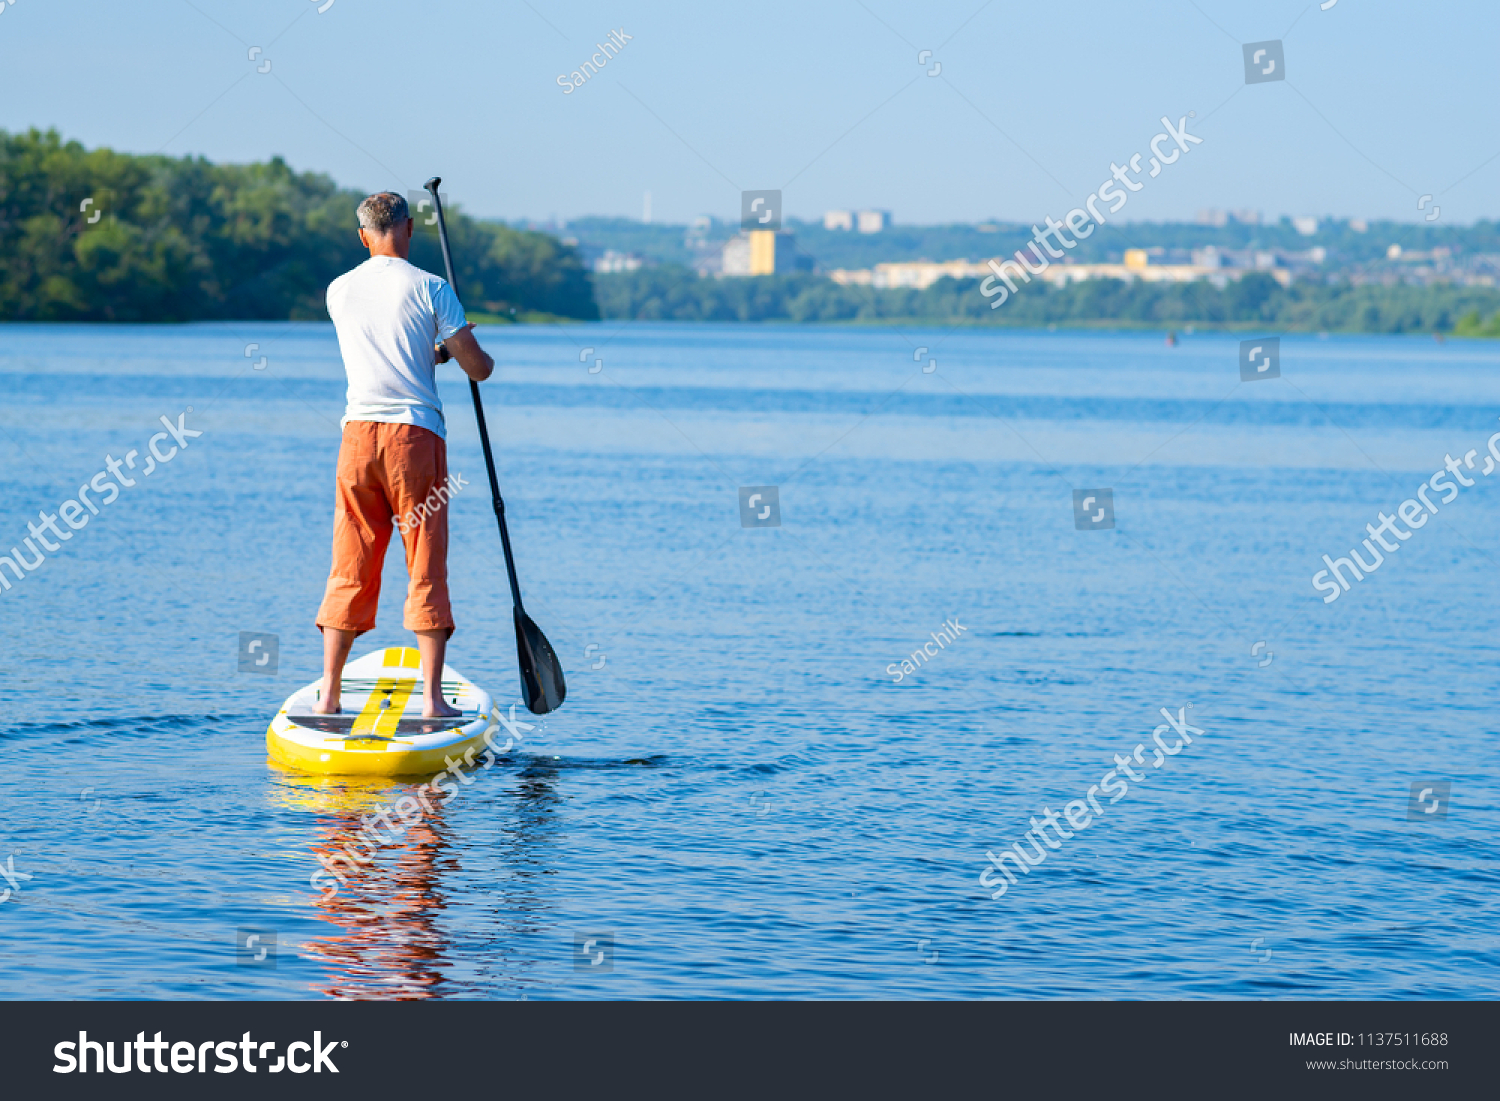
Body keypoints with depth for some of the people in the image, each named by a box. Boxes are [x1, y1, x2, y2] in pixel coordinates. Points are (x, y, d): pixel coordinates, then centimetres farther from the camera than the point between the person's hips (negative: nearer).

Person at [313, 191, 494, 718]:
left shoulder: (338, 291, 9)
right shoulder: (430, 290, -3)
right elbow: (478, 368, 0)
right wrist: (482, 355, 22)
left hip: (358, 435, 3)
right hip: (416, 436, -3)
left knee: (349, 569, 8)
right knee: (426, 569, 1)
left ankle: (329, 695, 8)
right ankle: (432, 696, -2)